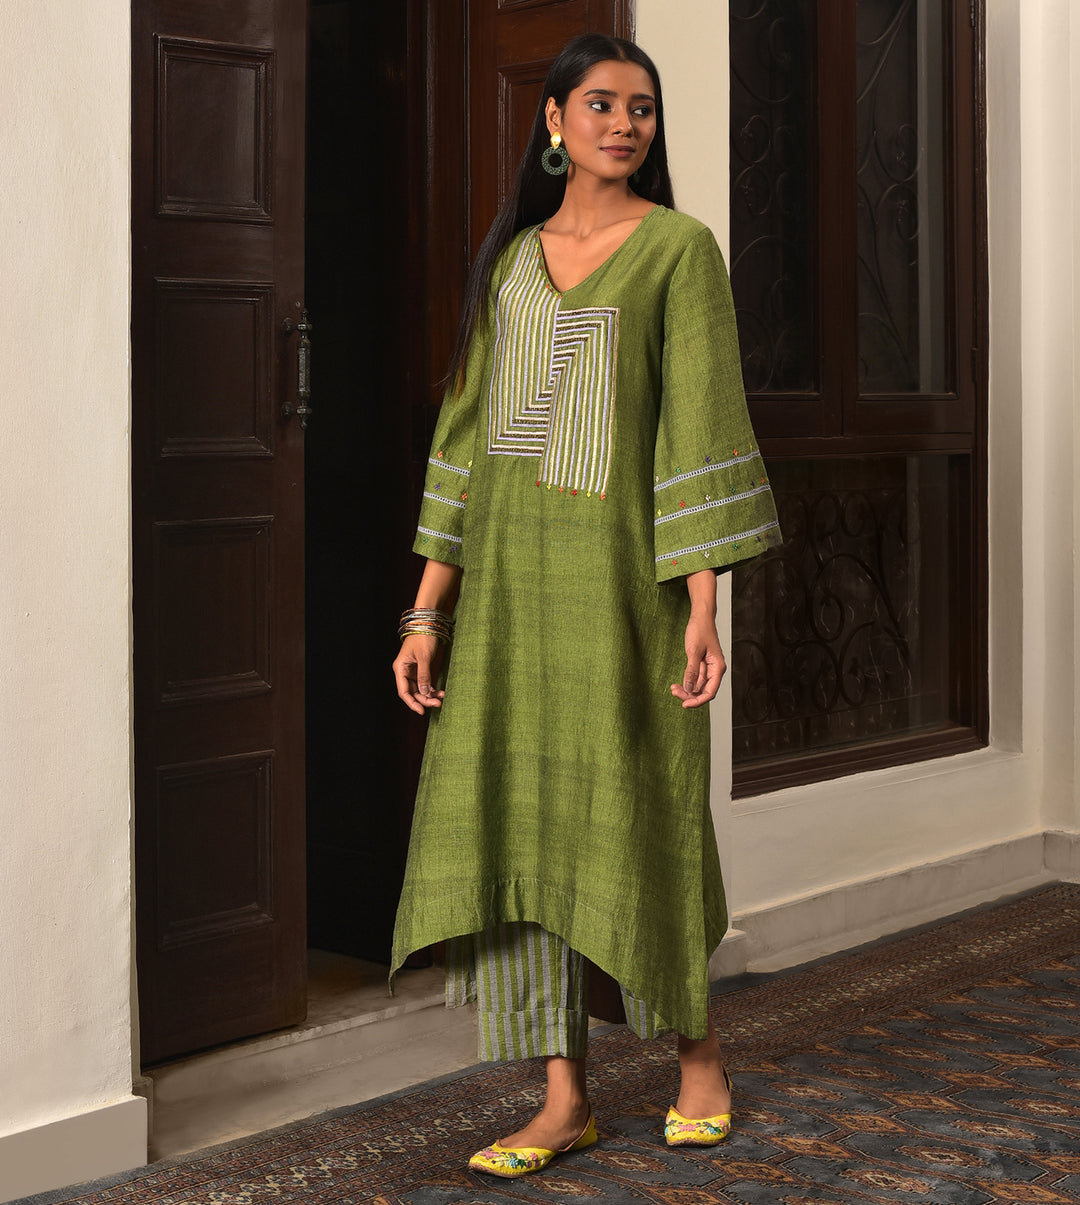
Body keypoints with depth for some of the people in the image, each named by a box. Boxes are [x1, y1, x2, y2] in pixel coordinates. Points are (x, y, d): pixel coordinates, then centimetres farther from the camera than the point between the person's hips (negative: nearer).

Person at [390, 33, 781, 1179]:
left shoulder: (680, 248, 0)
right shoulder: (510, 258, 14)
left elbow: (699, 424, -7)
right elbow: (469, 435, 12)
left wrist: (701, 606, -15)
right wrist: (428, 612, 7)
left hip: (613, 565, -4)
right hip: (504, 573, 5)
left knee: (635, 815, 2)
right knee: (509, 823, -1)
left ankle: (696, 1047, 26)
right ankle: (565, 1100, 7)